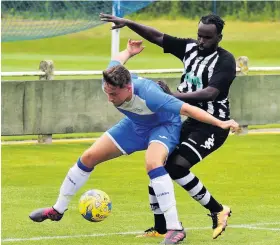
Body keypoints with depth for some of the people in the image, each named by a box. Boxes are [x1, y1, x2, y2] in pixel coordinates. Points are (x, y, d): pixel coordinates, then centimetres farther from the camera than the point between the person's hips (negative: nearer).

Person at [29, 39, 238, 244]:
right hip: (136, 124, 7)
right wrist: (129, 52, 18)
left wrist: (221, 123, -37)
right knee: (89, 157, 4)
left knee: (152, 163, -37)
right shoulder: (109, 83, -26)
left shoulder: (148, 95, -43)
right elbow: (117, 59, -3)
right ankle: (58, 210, 24)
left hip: (164, 125, -7)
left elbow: (187, 109, -39)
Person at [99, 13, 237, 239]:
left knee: (177, 166, -23)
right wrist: (128, 23, -7)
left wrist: (173, 96, -37)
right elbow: (157, 37, 5)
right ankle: (160, 229, 15)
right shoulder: (190, 48, 3)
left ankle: (218, 211, -6)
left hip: (213, 125, -8)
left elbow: (210, 93, -30)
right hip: (190, 121, 8)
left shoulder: (225, 61, -17)